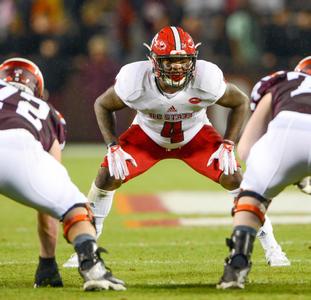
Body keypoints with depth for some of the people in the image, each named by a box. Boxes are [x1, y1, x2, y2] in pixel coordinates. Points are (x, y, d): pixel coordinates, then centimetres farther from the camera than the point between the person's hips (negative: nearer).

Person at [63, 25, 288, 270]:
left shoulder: (207, 79, -33)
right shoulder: (135, 81, -33)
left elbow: (241, 103, -12)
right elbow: (102, 105, -11)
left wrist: (228, 146, -19)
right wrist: (113, 147, -19)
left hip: (195, 136, 0)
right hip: (147, 136, 0)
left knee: (234, 178, -16)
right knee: (107, 176, -15)